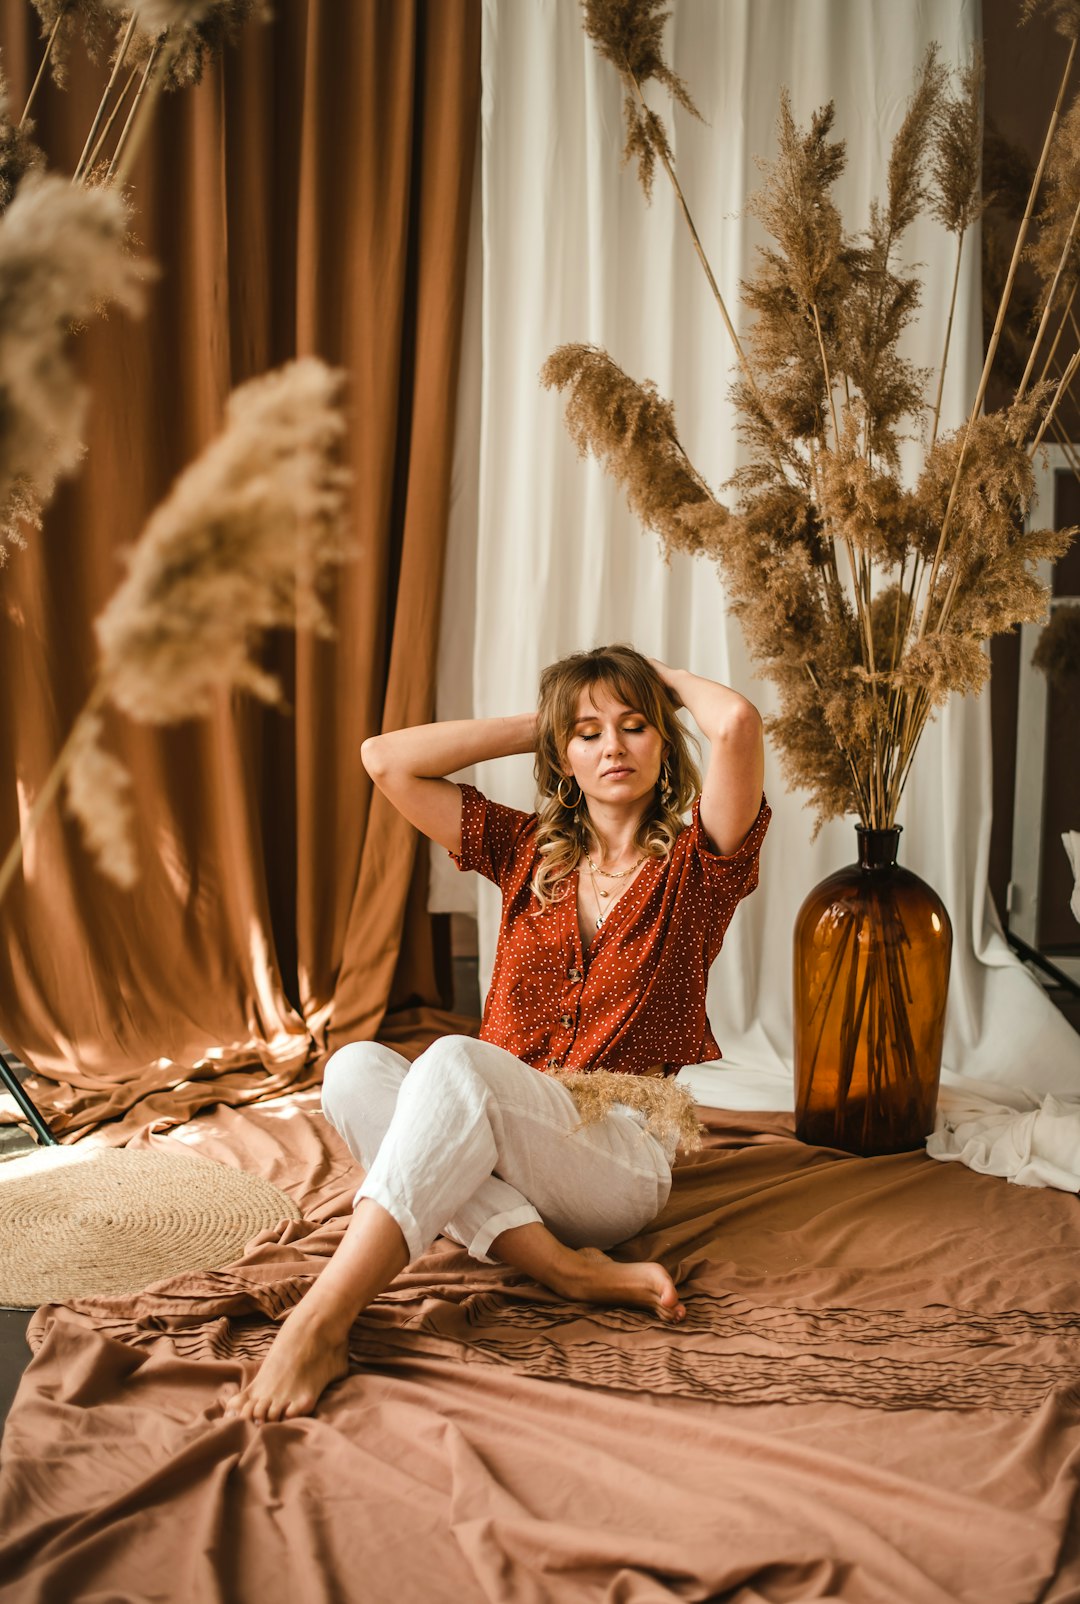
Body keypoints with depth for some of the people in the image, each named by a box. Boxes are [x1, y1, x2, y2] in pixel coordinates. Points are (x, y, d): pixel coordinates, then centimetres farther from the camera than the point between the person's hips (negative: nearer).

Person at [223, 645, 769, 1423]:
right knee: (356, 1068, -25)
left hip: (619, 1158, -4)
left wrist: (670, 680, 6)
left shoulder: (695, 864, 3)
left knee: (456, 1062, -34)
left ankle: (320, 1326, -44)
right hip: (493, 1154, 5)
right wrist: (536, 725, 12)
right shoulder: (528, 850, 15)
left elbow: (739, 723, -17)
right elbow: (385, 760, 9)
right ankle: (567, 1267, -35)